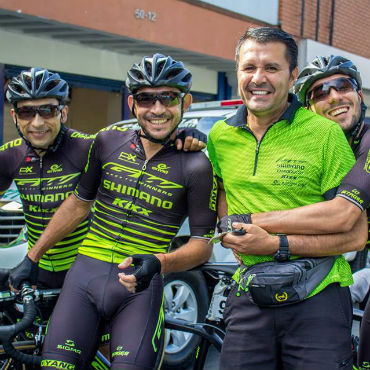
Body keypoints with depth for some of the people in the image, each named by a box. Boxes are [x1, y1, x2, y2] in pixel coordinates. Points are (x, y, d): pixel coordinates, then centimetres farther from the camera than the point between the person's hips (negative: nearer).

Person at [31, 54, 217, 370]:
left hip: (139, 286, -2)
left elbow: (203, 243, -3)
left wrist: (158, 262, -23)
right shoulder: (108, 142, 4)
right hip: (85, 273, 3)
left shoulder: (196, 166, -6)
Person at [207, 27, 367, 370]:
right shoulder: (221, 136, 6)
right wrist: (231, 228, 4)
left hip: (317, 298, -3)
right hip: (249, 297, 4)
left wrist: (276, 245, -18)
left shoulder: (325, 133, -8)